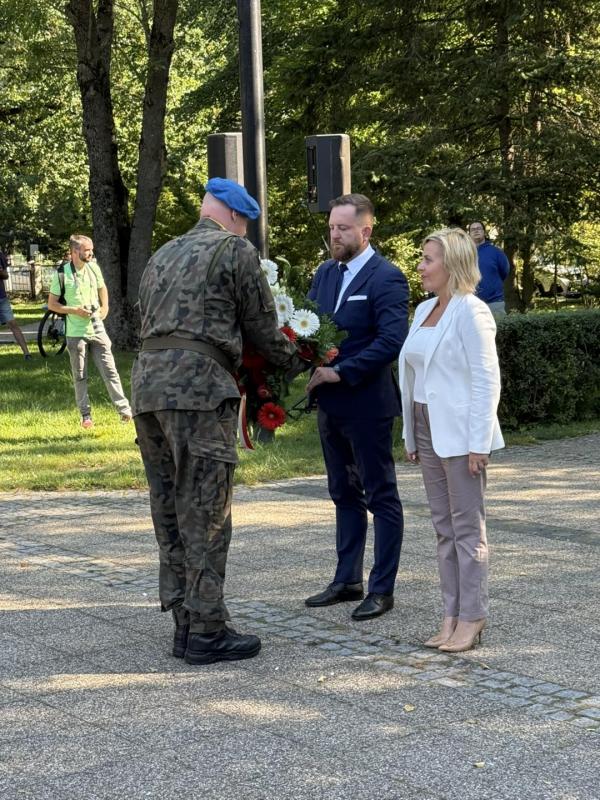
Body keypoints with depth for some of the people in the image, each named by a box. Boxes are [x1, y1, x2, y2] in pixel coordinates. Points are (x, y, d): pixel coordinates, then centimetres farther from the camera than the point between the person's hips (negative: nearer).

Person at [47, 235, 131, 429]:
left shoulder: (93, 268, 3)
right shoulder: (62, 274, -9)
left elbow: (102, 289, 22)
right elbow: (51, 304, -4)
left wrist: (104, 309, 9)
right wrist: (74, 310, -16)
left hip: (97, 329, 3)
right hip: (76, 333, -3)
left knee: (110, 371, -1)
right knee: (80, 377, 6)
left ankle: (124, 409, 0)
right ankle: (86, 416, 14)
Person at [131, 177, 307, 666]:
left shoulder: (164, 255, 24)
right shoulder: (236, 250, 2)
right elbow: (262, 328, 3)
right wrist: (296, 364, 21)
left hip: (148, 384, 8)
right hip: (199, 388, -7)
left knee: (169, 512, 11)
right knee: (204, 514, -4)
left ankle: (184, 622, 16)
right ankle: (206, 631, -1)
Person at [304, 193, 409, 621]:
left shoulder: (386, 278, -12)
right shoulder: (325, 273, 11)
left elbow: (392, 341, -20)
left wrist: (340, 372, -21)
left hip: (366, 405, -8)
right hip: (331, 404, 8)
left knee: (382, 497, 2)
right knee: (345, 495, 16)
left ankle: (382, 589, 8)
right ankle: (348, 580, 26)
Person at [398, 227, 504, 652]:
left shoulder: (470, 312, -12)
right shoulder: (424, 310, 13)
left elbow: (487, 380, -15)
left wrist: (478, 442, -18)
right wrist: (412, 434, 13)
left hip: (459, 433, -8)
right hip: (428, 430, 8)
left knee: (467, 527, -2)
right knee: (444, 526, 10)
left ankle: (472, 618, 4)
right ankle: (452, 614, 15)